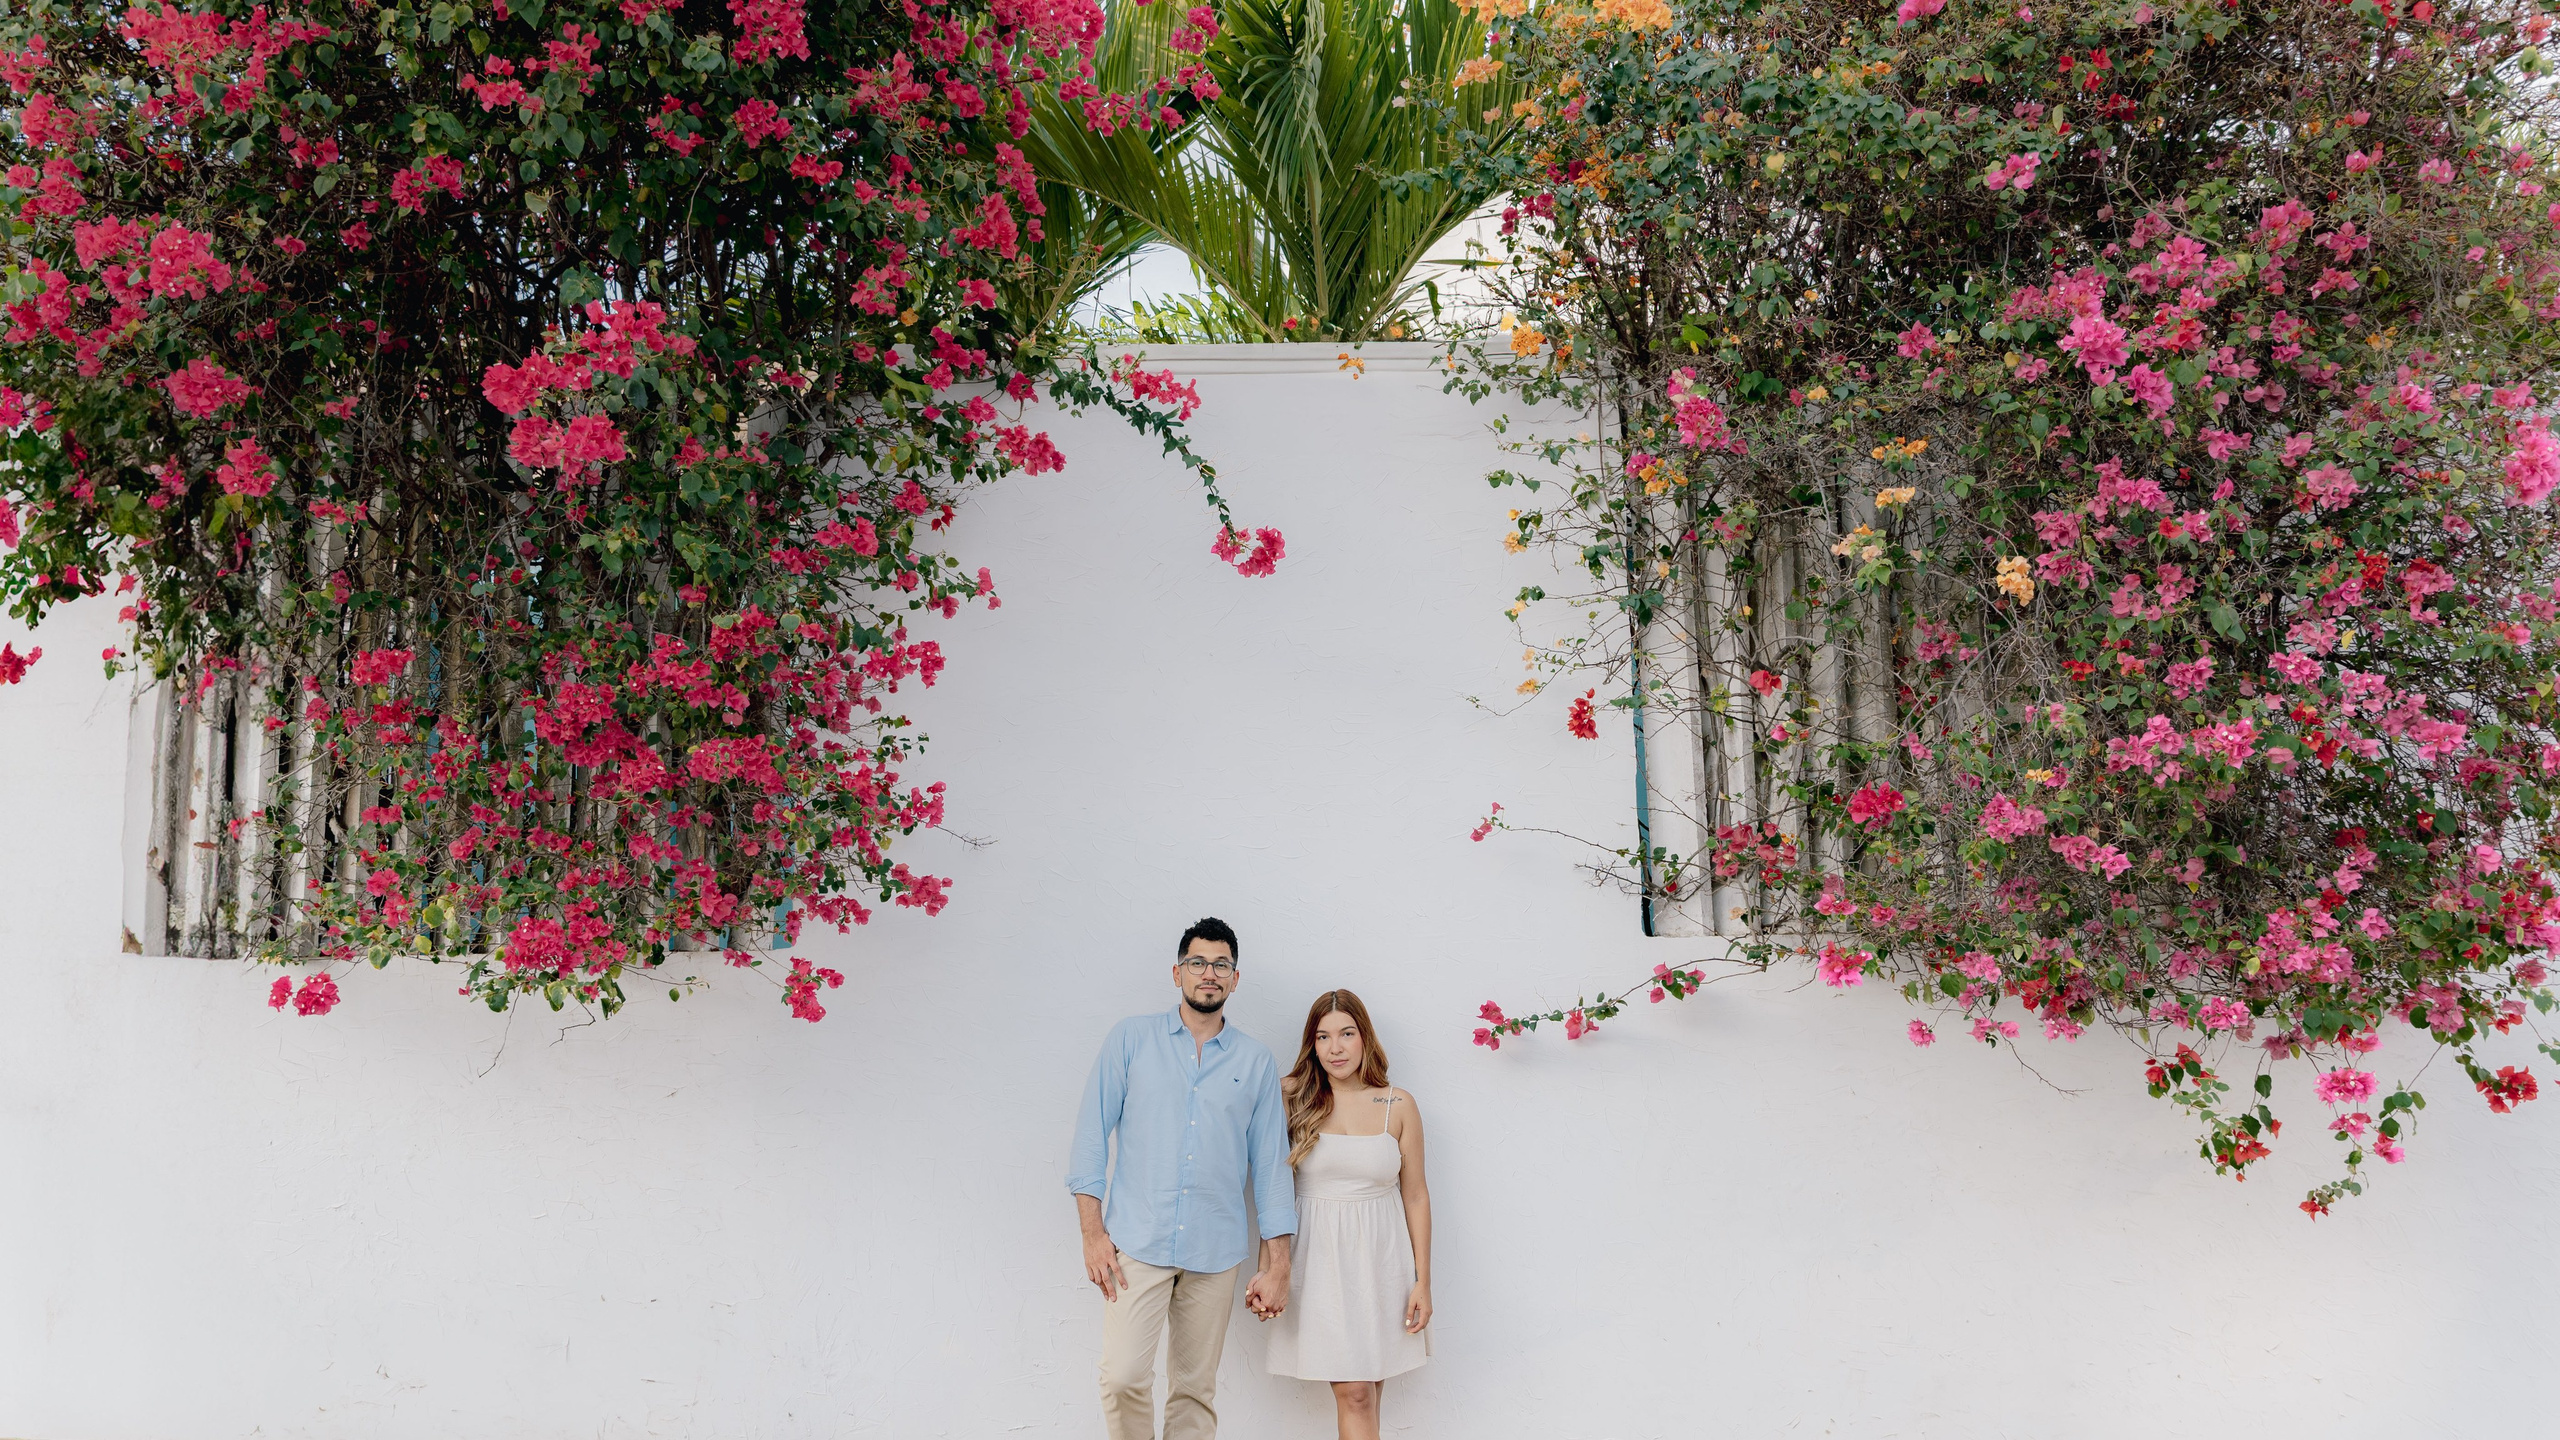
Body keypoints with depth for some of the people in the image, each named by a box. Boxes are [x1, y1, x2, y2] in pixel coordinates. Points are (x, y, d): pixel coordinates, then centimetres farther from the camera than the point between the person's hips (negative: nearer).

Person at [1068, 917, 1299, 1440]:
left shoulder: (1256, 1062, 7)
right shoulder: (1131, 1038, 4)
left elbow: (1271, 1166, 8)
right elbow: (1092, 1135, 2)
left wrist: (1277, 1268, 4)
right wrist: (1092, 1234, -6)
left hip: (1215, 1253, 2)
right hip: (1137, 1243, -2)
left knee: (1195, 1389, 7)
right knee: (1123, 1377, -12)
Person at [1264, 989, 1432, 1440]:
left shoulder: (1398, 1106, 1)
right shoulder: (1293, 1099, -1)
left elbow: (1416, 1194, 5)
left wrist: (1422, 1282, 3)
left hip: (1380, 1257, 1)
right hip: (1320, 1255, -1)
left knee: (1365, 1392, 4)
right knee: (1353, 1393, -6)